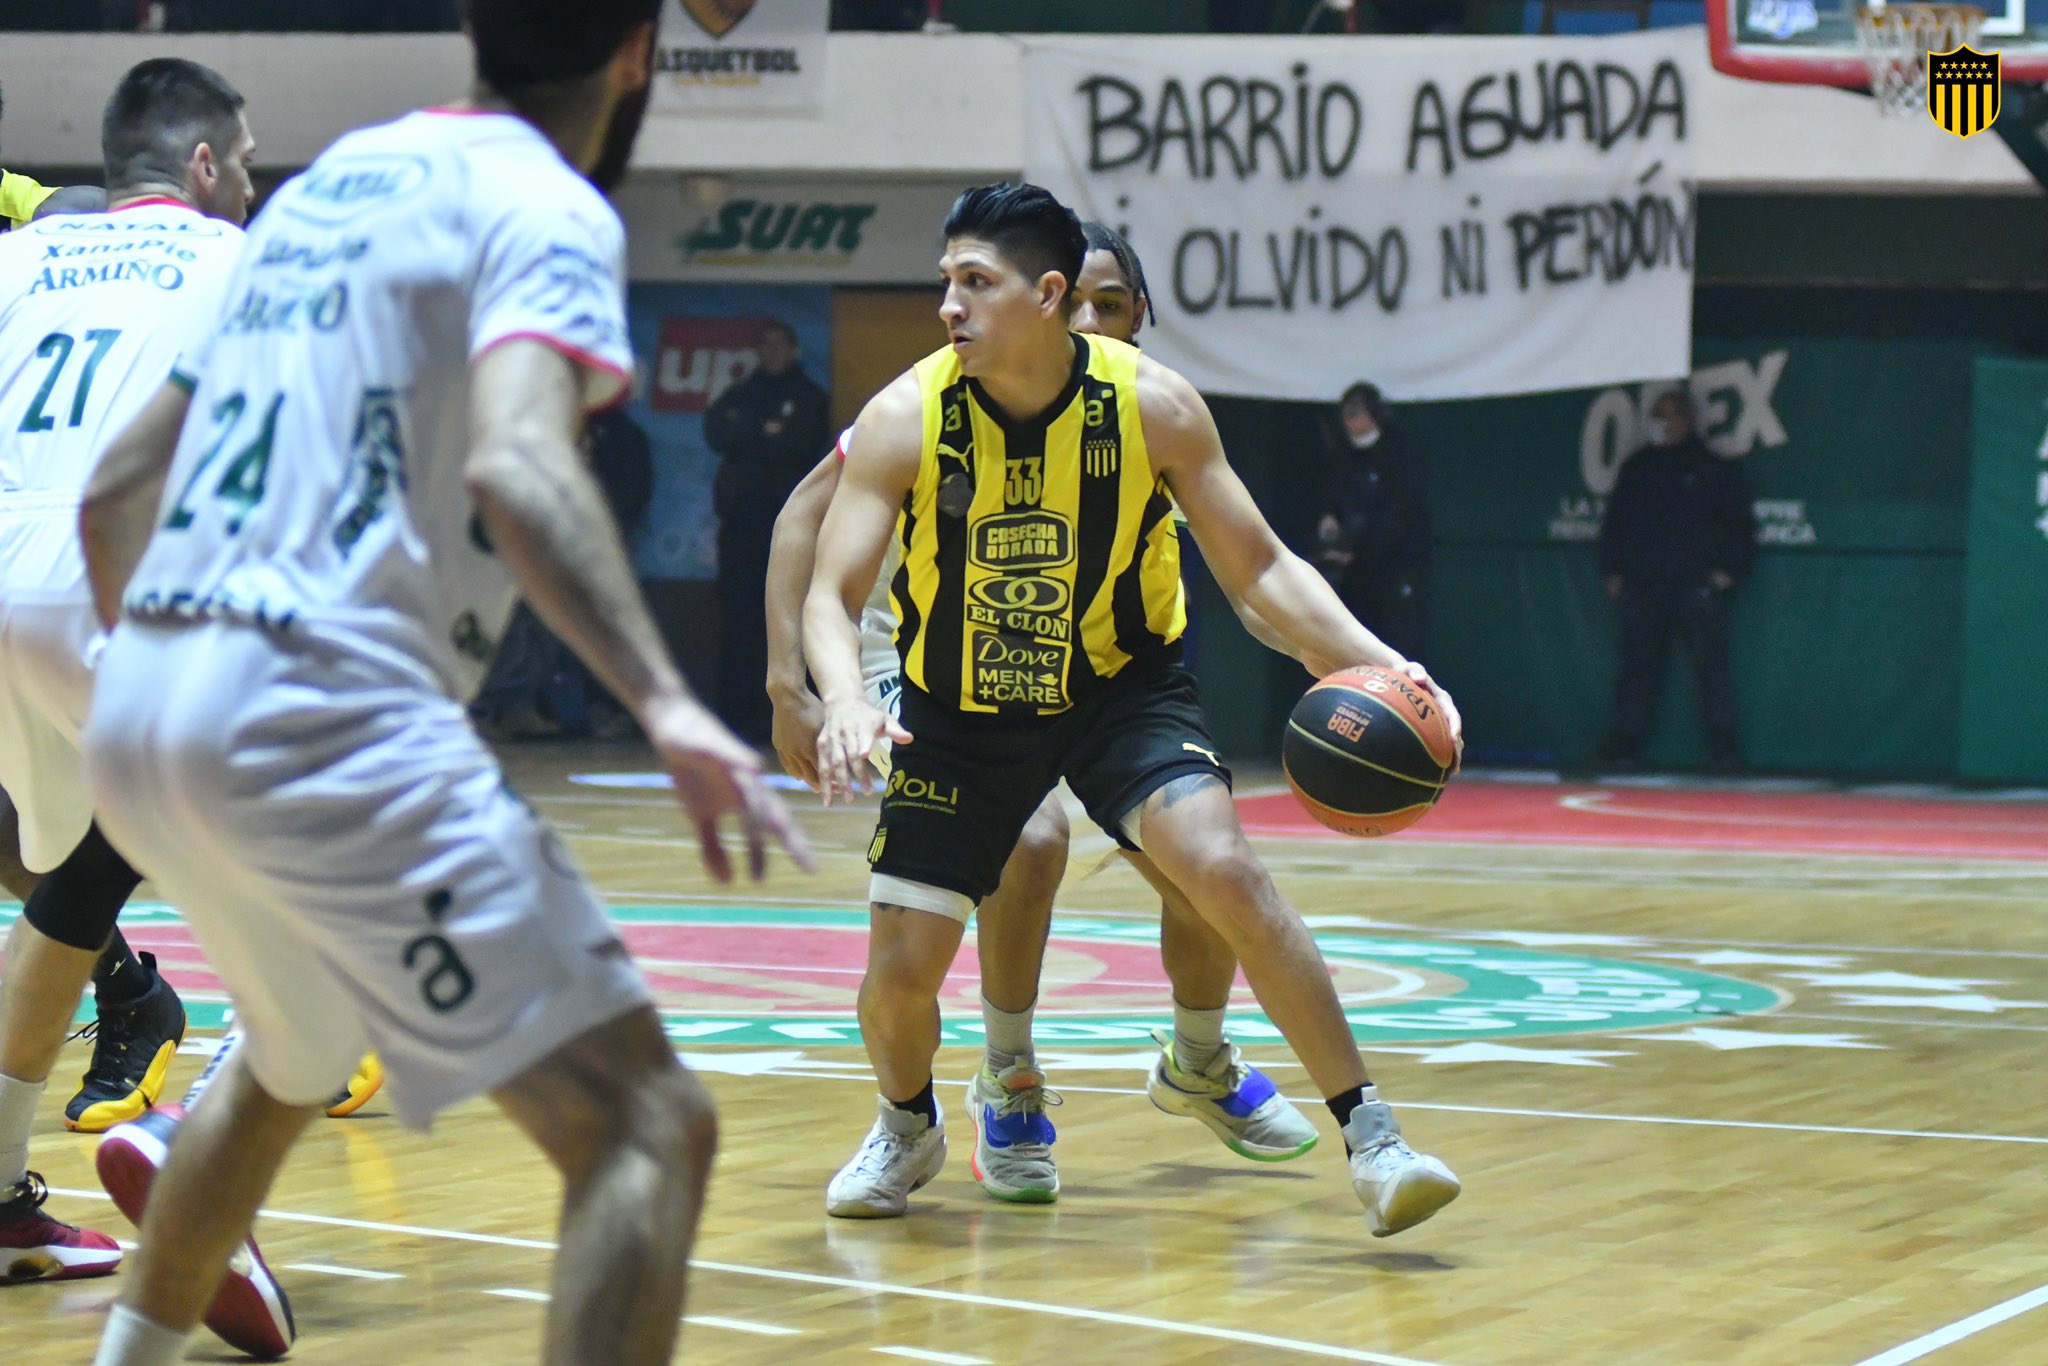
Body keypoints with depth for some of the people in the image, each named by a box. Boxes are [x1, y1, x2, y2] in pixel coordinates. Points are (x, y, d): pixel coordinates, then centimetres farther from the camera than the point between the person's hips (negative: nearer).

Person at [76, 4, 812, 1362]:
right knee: (647, 1122, -11)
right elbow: (514, 462, -23)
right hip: (325, 717, -9)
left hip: (136, 707, 9)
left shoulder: (332, 178, 22)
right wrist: (667, 705, -32)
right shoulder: (547, 207, -2)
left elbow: (119, 487, 24)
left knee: (287, 1065, 36)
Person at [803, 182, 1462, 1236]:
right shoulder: (906, 419, -18)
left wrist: (1377, 666, -25)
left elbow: (1259, 571, -9)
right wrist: (846, 701, -39)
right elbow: (831, 595, -17)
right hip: (963, 711, 1)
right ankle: (908, 1128, 32)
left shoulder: (1153, 405, -17)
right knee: (901, 969, -5)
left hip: (1120, 686, -1)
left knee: (1225, 869, -26)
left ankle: (1370, 1137, -16)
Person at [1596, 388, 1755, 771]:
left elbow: (1738, 524, 5)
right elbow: (1615, 522, 20)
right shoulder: (1635, 469, 16)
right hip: (1643, 586, 3)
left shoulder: (1715, 470, 5)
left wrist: (1729, 569, -5)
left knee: (1710, 664, -5)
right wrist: (1613, 571, 10)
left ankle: (1723, 749, -2)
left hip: (1697, 584, -3)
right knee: (1637, 666, 3)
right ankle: (1622, 745, 5)